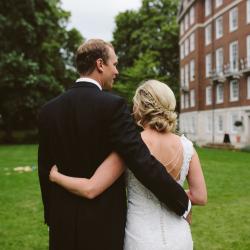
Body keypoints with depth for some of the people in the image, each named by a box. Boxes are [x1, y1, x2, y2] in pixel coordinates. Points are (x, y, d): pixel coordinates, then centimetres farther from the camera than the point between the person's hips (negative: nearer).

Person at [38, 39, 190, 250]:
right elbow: (144, 163, -21)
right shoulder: (112, 105, -16)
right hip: (104, 222, -4)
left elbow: (45, 170, 6)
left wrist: (51, 216, 17)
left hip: (62, 221, 5)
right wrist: (183, 204, -10)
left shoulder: (48, 110, 0)